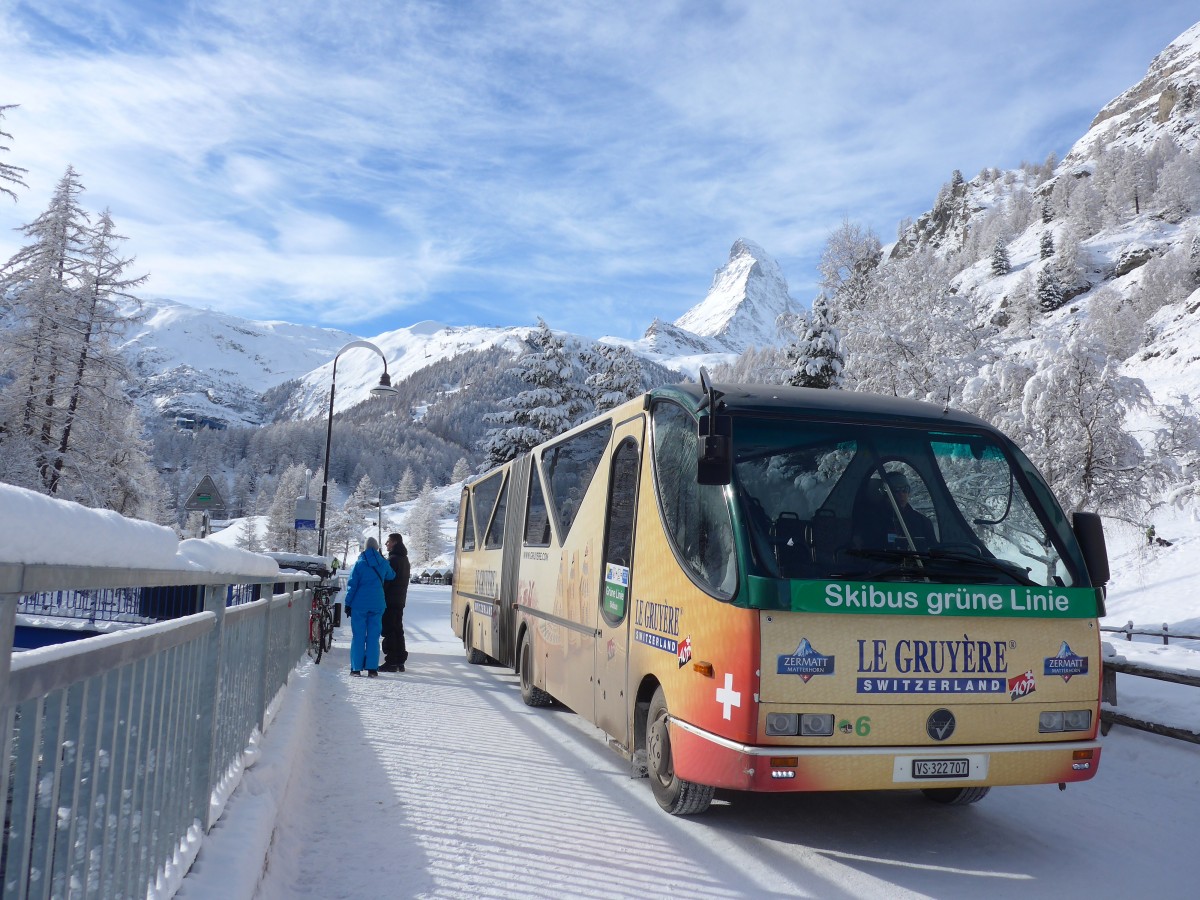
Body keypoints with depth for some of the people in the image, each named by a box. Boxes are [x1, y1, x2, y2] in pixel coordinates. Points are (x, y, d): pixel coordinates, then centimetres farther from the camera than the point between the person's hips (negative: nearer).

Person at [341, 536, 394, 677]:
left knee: (358, 636, 3)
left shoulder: (359, 563, -3)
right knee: (373, 636, 5)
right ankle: (372, 668, 2)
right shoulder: (383, 563, 3)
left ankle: (356, 668, 3)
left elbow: (352, 585, -3)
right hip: (377, 605, 2)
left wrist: (348, 603, 2)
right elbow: (391, 576, 22)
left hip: (359, 604, -2)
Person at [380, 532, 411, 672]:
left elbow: (386, 580, -18)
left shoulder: (393, 559, -15)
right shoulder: (404, 559, 17)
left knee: (389, 631, -7)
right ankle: (400, 661, 17)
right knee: (398, 630, 14)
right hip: (400, 600, 10)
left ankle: (391, 662, -9)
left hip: (390, 600, -10)